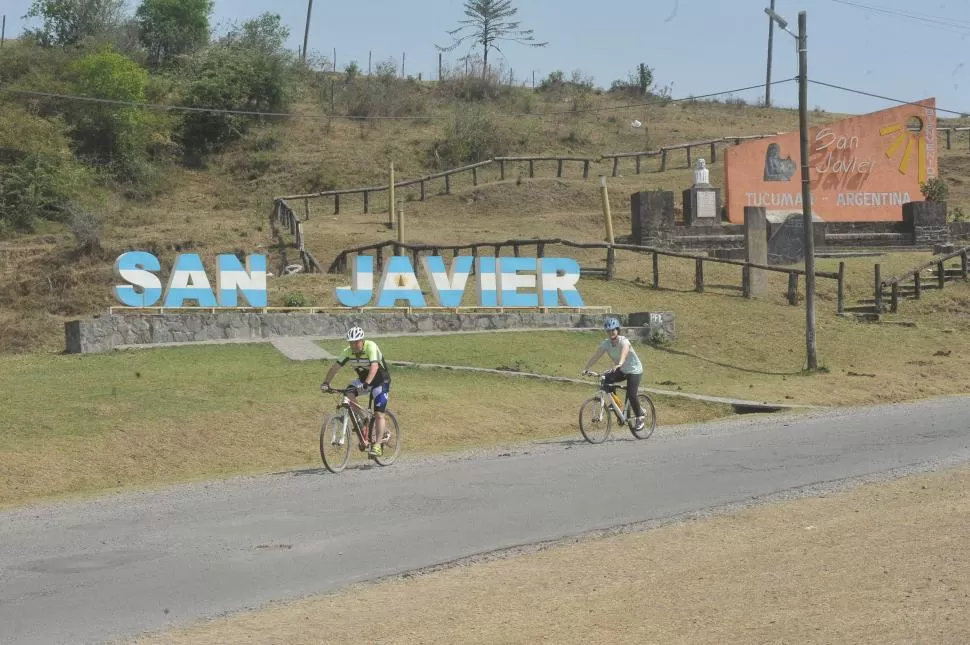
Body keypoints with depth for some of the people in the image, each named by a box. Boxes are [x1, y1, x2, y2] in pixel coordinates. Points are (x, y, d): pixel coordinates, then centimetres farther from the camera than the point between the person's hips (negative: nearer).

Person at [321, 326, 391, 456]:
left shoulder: (371, 347, -29)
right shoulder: (348, 351, -13)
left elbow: (374, 366, -42)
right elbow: (335, 366, -16)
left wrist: (366, 383, -56)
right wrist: (326, 382, -30)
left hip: (381, 381, -6)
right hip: (363, 379, 6)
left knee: (378, 414, -13)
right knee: (349, 393, -21)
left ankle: (377, 445, -8)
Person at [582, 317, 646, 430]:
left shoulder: (624, 341, -26)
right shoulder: (606, 343, -10)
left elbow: (624, 352, -47)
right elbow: (595, 356, -21)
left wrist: (619, 364, -67)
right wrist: (586, 368, -36)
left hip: (634, 370, -6)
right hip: (621, 370, 6)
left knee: (631, 394, -21)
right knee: (605, 379, -21)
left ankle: (640, 418, -1)